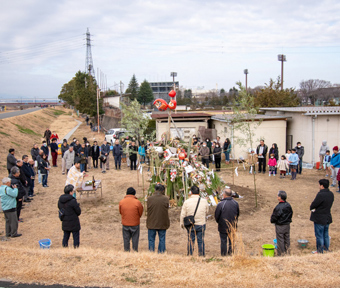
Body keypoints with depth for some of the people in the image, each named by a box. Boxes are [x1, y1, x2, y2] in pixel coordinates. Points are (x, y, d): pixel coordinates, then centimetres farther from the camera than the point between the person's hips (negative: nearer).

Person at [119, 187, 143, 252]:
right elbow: (140, 213, -3)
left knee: (126, 239, 13)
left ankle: (126, 251, 19)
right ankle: (135, 251, 17)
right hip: (135, 223, -2)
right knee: (135, 239, 11)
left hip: (125, 224, 2)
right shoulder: (137, 202, -14)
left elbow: (120, 212, 6)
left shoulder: (121, 202, -7)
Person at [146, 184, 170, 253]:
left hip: (152, 223, 0)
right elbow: (167, 210, 1)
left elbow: (148, 210, 0)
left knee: (151, 239, 11)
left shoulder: (149, 198, -8)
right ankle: (161, 252, 15)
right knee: (162, 239, 11)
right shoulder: (166, 199, -7)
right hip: (162, 223, 0)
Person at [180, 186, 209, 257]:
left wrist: (182, 224, 10)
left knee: (190, 241, 8)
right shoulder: (204, 201, -4)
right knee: (201, 241, 8)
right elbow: (207, 212, 10)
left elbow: (183, 215, -3)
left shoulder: (187, 202, -8)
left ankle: (190, 255, 14)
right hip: (201, 224, 1)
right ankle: (202, 255, 13)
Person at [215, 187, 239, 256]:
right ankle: (231, 254, 20)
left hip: (223, 227, -3)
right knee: (231, 241, 14)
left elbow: (216, 216, -9)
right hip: (233, 227, 3)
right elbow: (238, 214, 8)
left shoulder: (221, 204, -19)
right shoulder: (236, 203, -5)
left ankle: (223, 255, 13)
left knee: (223, 241, 8)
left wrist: (219, 222, 11)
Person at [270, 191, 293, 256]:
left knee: (280, 239, 3)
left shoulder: (278, 207, -23)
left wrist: (272, 221, 2)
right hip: (287, 225, 7)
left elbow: (274, 216, -18)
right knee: (287, 238, 17)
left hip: (280, 226, -7)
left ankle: (281, 253, 9)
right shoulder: (288, 205, 0)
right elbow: (291, 214, 12)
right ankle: (287, 251, 26)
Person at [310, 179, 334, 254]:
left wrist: (312, 209, 4)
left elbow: (313, 204, -19)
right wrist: (315, 209, 5)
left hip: (319, 219, -8)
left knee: (319, 235, 6)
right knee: (326, 235, 20)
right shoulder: (331, 194, 1)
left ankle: (320, 251, 15)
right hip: (328, 218, 8)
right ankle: (326, 248, 32)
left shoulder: (321, 195, -25)